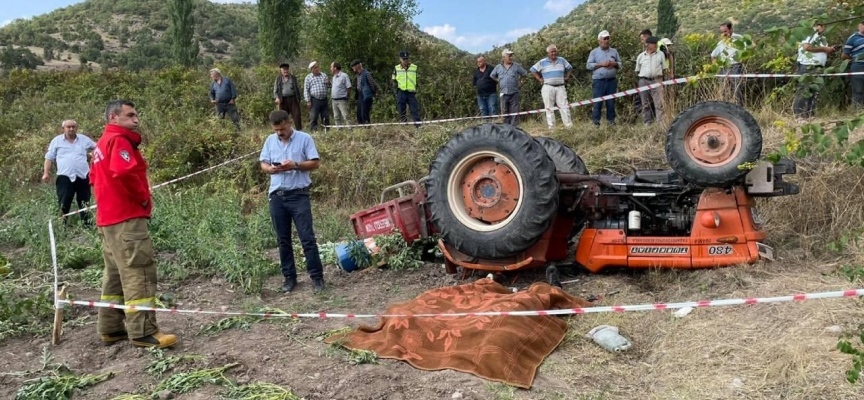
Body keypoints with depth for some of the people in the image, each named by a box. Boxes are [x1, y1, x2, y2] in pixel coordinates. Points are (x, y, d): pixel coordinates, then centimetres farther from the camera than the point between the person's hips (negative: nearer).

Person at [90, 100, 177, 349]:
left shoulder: (103, 143, 21)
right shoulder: (120, 140, -11)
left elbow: (96, 179, 27)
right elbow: (124, 172, -28)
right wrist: (143, 197, -15)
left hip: (109, 218, 11)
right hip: (126, 218, -11)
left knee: (115, 274, 14)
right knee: (138, 273, -11)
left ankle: (110, 329, 20)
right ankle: (143, 332, -11)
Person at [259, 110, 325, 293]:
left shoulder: (304, 138, -3)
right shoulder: (270, 141, 10)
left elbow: (315, 163, -5)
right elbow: (263, 163, 12)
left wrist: (295, 165, -19)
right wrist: (270, 169, -11)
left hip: (299, 195, -4)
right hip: (277, 196, 4)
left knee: (307, 238, -5)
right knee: (283, 240, 9)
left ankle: (317, 277, 3)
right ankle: (289, 277, 20)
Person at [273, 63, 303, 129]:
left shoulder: (293, 78, 9)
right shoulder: (278, 79, 9)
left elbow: (298, 89, 12)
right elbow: (275, 90, 8)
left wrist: (298, 99, 6)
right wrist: (277, 97, -10)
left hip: (293, 99, -1)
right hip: (283, 100, 1)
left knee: (296, 115, -8)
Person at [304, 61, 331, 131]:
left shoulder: (324, 75, 13)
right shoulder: (308, 78, 2)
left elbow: (329, 86, 22)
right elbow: (306, 90, -1)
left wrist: (328, 83, -3)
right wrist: (308, 101, -8)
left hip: (324, 100, 4)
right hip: (314, 101, -4)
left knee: (326, 117, 8)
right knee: (313, 118, -2)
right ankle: (313, 131, 3)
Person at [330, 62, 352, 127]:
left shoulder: (344, 76, -8)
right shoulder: (334, 77, 17)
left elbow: (349, 87, -10)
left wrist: (344, 95, -8)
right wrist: (331, 97, 11)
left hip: (341, 100, -8)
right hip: (334, 100, 8)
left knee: (345, 116, -14)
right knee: (336, 117, 9)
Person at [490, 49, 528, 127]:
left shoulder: (516, 66, 4)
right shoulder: (498, 67, 6)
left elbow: (524, 74, 14)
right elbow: (492, 76, 21)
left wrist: (521, 82, 8)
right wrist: (499, 82, 13)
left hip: (514, 93, -1)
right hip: (504, 93, 1)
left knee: (514, 112, -3)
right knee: (505, 112, 5)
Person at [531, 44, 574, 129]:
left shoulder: (562, 60, 11)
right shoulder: (542, 62, 2)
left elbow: (569, 68, 24)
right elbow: (533, 70, 7)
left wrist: (567, 77, 11)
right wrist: (539, 79, 0)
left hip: (560, 87, 2)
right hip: (548, 87, -2)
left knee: (564, 106, -4)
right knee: (549, 107, -1)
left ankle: (569, 125, -3)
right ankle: (551, 126, 2)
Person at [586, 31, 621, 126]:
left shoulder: (614, 51, 14)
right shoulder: (594, 52, 4)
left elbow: (620, 64, 17)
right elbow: (588, 65, -3)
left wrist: (614, 64, -6)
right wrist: (601, 64, -13)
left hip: (612, 81, 3)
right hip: (598, 81, -3)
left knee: (611, 102, 5)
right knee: (597, 102, -5)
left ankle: (611, 120, 12)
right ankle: (595, 121, -1)